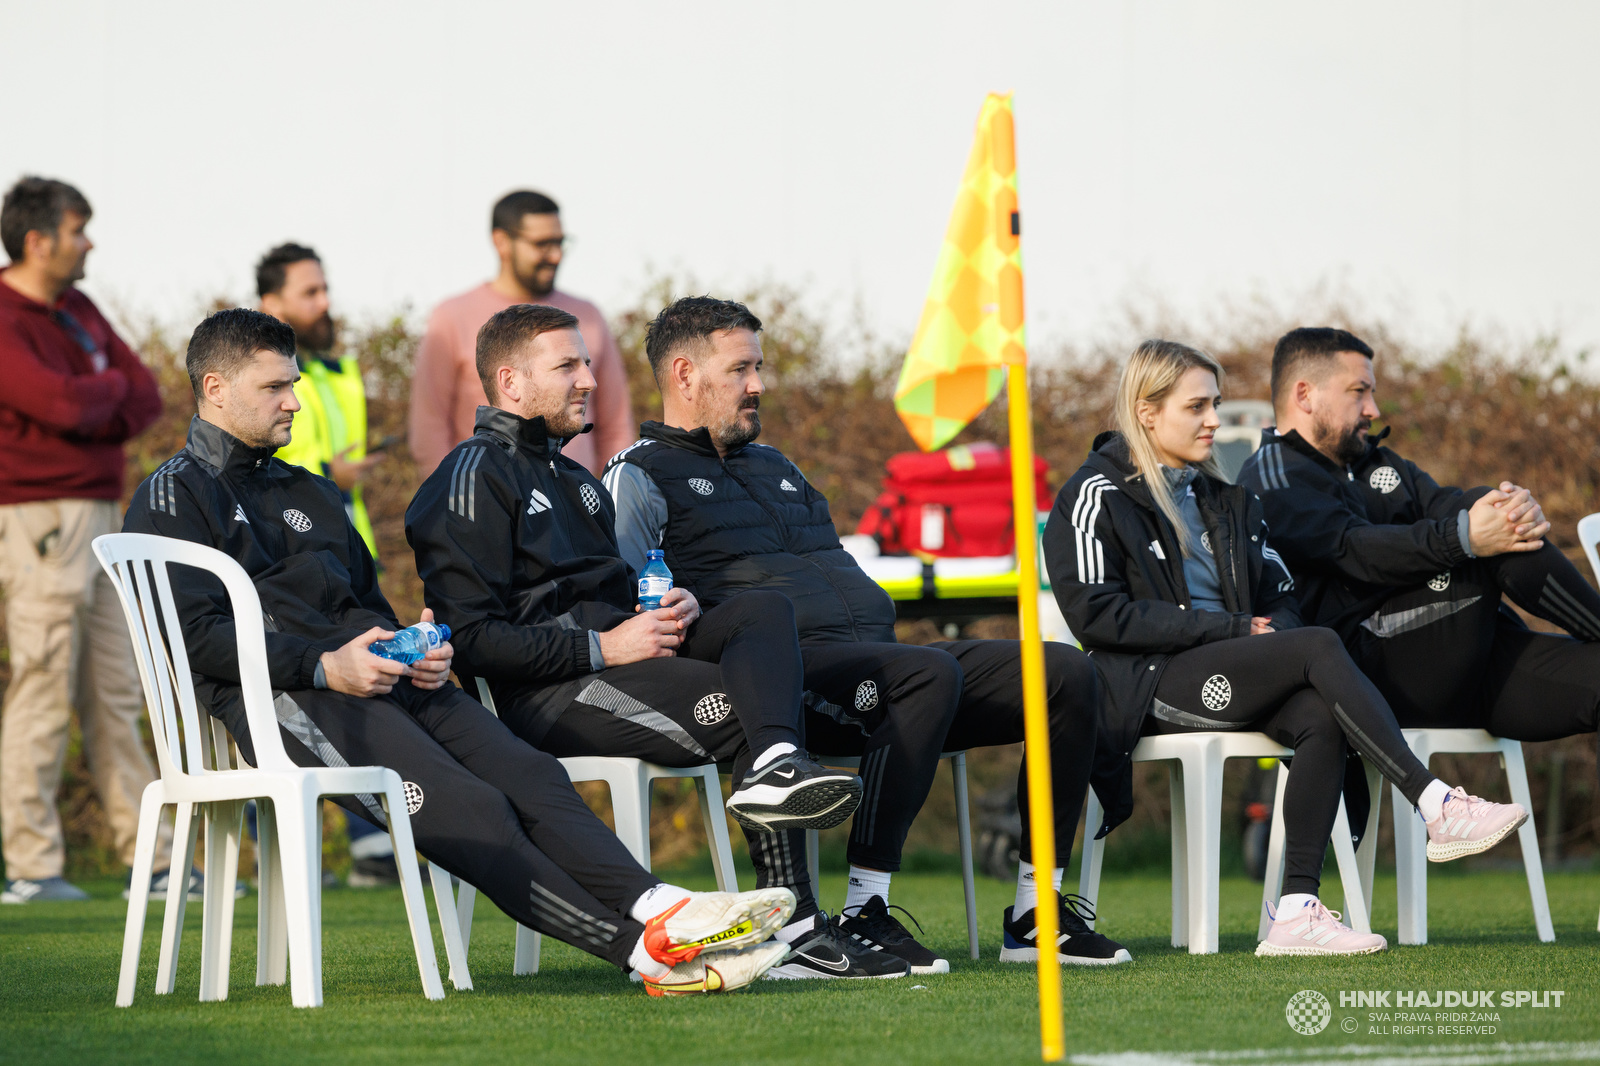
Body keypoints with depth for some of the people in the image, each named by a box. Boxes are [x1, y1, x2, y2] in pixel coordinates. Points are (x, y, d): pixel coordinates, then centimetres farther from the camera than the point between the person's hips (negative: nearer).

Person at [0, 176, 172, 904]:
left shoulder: (78, 312, 15)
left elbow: (146, 397, 12)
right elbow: (63, 403, -25)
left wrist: (95, 412, -9)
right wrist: (110, 389, -3)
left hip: (96, 515, 9)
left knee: (115, 696, 10)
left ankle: (154, 859, 13)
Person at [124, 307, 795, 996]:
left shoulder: (309, 494, 32)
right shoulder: (174, 496, 7)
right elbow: (194, 634, -6)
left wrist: (419, 652, 6)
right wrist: (325, 667, -16)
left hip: (387, 680, 7)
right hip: (281, 697, -7)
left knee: (530, 776, -20)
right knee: (467, 808, -27)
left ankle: (652, 909, -41)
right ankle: (641, 948, -39)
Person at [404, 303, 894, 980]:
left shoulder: (572, 479, 30)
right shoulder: (473, 479, -1)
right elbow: (471, 639, -12)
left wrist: (671, 612, 8)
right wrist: (603, 648, -16)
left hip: (621, 657, 8)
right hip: (546, 696, -8)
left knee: (765, 611, -18)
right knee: (743, 705, -25)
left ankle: (775, 766, -45)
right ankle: (790, 928, -37)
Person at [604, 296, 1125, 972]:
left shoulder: (772, 466, 33)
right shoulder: (640, 475, 6)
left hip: (873, 653, 9)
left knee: (1067, 674, -7)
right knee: (929, 675, -38)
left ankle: (1037, 911, -8)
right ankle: (863, 915, -36)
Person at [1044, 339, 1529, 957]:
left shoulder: (1222, 498, 23)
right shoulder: (1099, 495, 0)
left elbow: (1279, 596, 22)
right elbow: (1096, 615, -11)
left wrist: (1275, 628, -5)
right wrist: (1233, 629, -13)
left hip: (1228, 673, 7)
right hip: (1148, 684, -7)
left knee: (1321, 718, -27)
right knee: (1320, 648, -26)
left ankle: (1296, 911, -34)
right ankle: (1436, 808, -30)